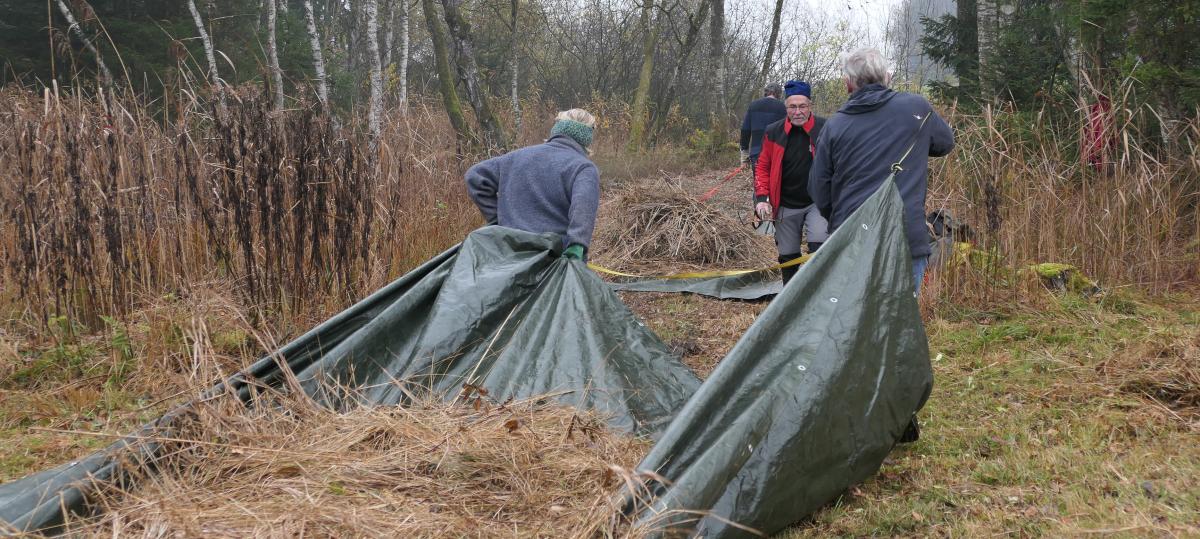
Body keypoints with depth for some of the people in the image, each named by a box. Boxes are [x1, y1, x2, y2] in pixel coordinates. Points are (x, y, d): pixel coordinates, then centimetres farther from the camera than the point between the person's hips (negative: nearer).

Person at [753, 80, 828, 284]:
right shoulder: (774, 133, -2)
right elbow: (763, 167, 6)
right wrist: (762, 198, -5)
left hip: (817, 203, -3)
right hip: (786, 206, 3)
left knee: (819, 248, -22)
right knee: (788, 257, 11)